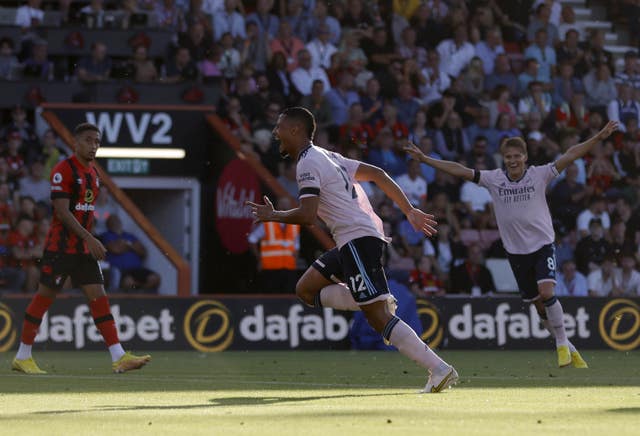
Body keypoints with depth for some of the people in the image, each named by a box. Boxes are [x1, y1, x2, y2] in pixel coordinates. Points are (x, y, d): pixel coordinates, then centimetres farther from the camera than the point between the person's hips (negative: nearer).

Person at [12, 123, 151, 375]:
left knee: (98, 298, -1)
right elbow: (62, 211, -19)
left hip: (84, 248, 8)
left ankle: (119, 358, -8)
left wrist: (90, 243, 17)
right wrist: (90, 240, -23)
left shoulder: (93, 174, 14)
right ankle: (22, 357, 11)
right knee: (44, 297, 0)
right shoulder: (63, 170, -12)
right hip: (60, 246, -8)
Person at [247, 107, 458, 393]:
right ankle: (378, 301, 0)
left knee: (378, 317, -13)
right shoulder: (327, 157, 21)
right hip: (351, 242, 10)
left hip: (357, 238, -10)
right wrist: (410, 211, 18)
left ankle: (439, 370, -19)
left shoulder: (308, 164, -10)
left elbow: (307, 215, -21)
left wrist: (273, 216, -3)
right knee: (306, 290, 15)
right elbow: (376, 174, 20)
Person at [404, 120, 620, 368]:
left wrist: (600, 136, -21)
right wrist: (424, 159, -6)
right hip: (516, 251, 3)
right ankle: (567, 348, 22)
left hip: (543, 245, -3)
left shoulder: (539, 175, -6)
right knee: (539, 305, 7)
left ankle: (562, 344, -6)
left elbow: (570, 155, -12)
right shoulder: (494, 179, -1)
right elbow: (459, 171, -2)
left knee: (546, 292, -22)